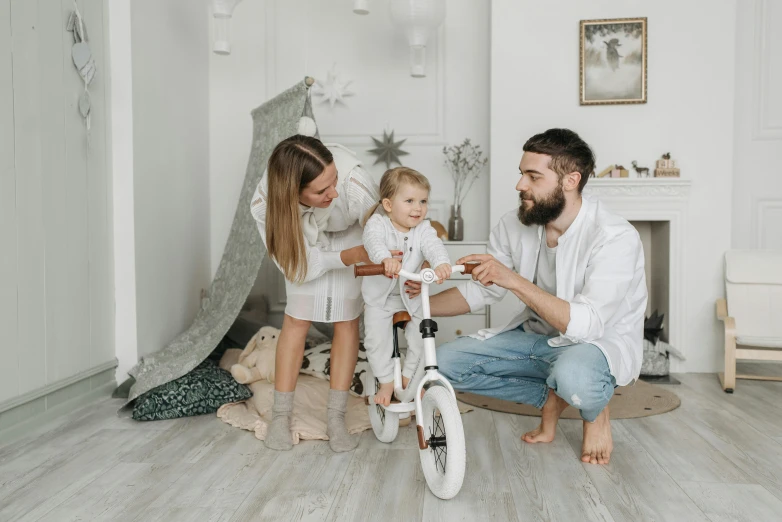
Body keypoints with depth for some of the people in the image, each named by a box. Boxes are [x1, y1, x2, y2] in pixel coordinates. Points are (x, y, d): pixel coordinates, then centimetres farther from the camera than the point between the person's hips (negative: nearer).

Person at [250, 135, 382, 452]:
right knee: (297, 319, -3)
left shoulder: (353, 182, -44)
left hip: (349, 232, 0)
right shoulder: (265, 204, -36)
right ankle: (280, 415, 10)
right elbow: (298, 264, -25)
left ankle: (336, 418, 6)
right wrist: (349, 256, -40)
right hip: (305, 242, 0)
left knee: (347, 321, -4)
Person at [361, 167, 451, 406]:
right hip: (380, 296, -2)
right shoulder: (378, 223, -17)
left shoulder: (423, 229, -10)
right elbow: (374, 241, -38)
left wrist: (441, 263, -52)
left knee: (421, 337, 4)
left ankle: (409, 377, 29)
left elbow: (433, 246, -29)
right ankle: (386, 382, 18)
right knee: (377, 339, -4)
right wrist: (386, 259, -60)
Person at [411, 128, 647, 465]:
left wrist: (514, 280, -42)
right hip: (537, 335, 6)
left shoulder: (615, 238, -25)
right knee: (445, 362, -10)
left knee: (572, 374, -42)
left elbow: (585, 325, -35)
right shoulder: (514, 226, -8)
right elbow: (480, 292, 4)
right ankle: (550, 397, 6)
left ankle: (594, 410, -1)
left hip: (603, 339, -6)